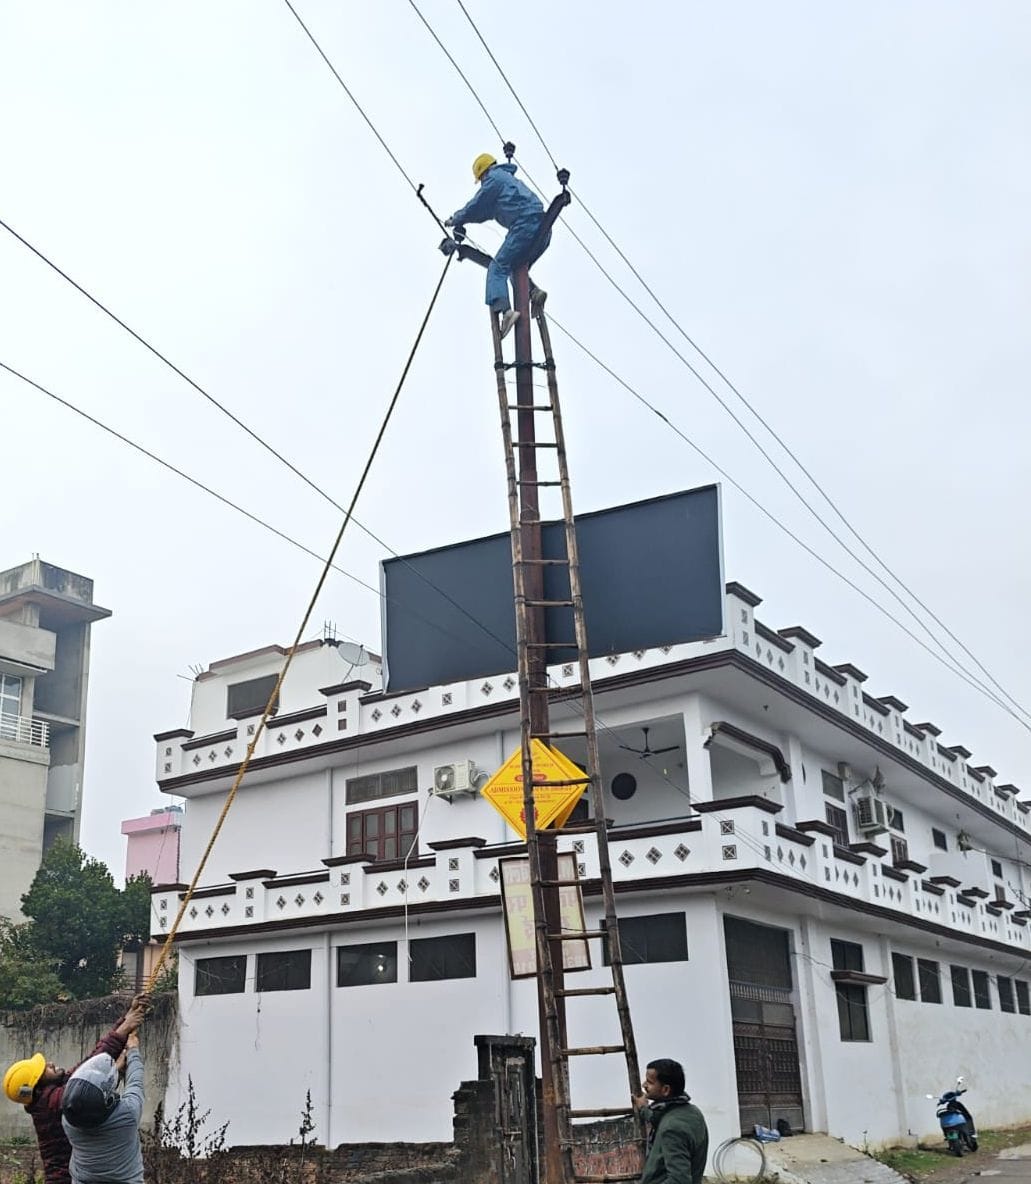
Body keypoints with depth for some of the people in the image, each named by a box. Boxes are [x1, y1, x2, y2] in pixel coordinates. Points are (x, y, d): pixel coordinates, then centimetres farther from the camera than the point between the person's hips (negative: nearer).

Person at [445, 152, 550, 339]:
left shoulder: (494, 178, 7)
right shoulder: (509, 177, 35)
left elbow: (477, 206, 7)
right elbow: (488, 211, 40)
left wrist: (456, 220, 21)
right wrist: (462, 218, 38)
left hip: (525, 227, -9)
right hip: (543, 228, 9)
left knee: (497, 268, -11)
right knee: (515, 268, 24)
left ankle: (505, 310, -31)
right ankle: (533, 291, -1)